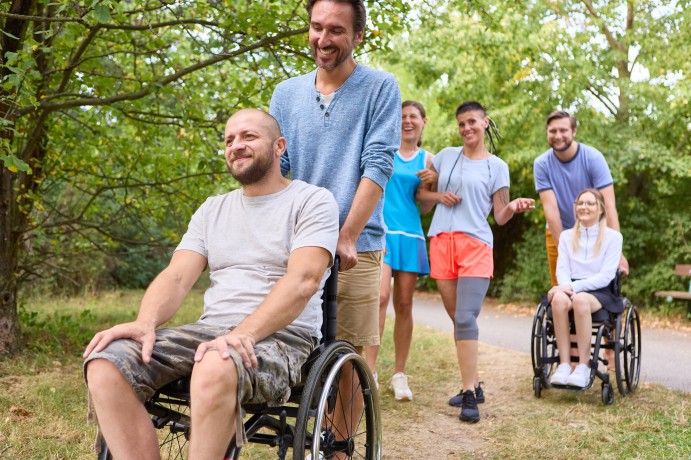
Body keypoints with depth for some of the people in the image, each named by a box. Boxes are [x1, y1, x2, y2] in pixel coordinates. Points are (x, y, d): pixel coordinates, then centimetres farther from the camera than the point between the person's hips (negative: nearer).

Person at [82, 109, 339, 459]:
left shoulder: (312, 201, 2)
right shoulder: (212, 210, 20)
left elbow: (303, 279, -14)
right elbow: (176, 276, 8)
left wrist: (245, 333, -28)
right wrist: (145, 324, -13)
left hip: (281, 336, -5)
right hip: (208, 332, 6)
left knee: (215, 369, -40)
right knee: (104, 363, -19)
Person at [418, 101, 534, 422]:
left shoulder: (496, 166, 8)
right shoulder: (445, 156, 15)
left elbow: (500, 216, 6)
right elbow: (422, 198, 19)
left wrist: (513, 207, -15)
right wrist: (438, 196, -1)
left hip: (475, 245, -3)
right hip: (441, 242, 3)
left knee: (466, 318, -16)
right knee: (457, 320, 8)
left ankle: (469, 396, -14)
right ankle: (473, 385, 19)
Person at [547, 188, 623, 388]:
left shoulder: (613, 237, 4)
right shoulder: (567, 236, 17)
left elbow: (606, 275, -6)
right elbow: (562, 269, 8)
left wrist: (574, 287, -18)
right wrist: (566, 287, -16)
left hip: (599, 292, -3)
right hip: (572, 288, 3)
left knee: (580, 299, -39)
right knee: (559, 299, -35)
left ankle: (584, 366, -33)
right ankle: (564, 364, -35)